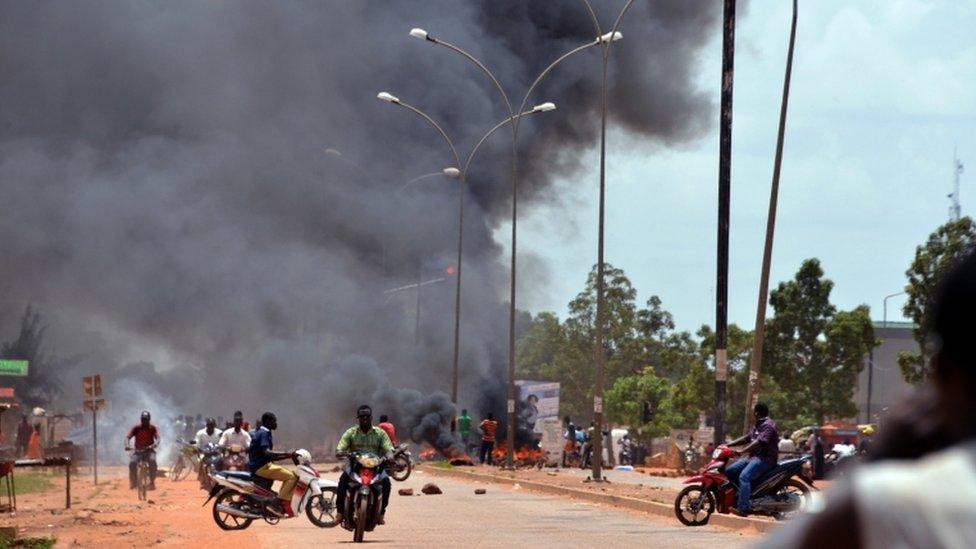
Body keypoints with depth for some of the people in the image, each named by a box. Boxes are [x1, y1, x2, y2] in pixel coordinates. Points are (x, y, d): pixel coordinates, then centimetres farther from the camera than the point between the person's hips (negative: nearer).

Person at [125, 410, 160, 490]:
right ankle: (132, 482, -10)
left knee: (152, 461, -33)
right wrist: (127, 445, -35)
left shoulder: (153, 428, -6)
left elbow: (157, 438, -18)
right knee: (132, 462, -28)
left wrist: (154, 445, -41)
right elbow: (127, 437, -13)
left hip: (149, 450, -1)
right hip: (138, 451, 1)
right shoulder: (136, 428, -5)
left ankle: (152, 482, -22)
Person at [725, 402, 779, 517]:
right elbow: (746, 438, 23)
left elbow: (759, 442, -25)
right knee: (729, 471, 5)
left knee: (744, 476, -30)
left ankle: (743, 508, -36)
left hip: (765, 458, -11)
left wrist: (741, 451, -32)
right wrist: (728, 445, 14)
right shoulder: (759, 425, 21)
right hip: (754, 457, 11)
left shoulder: (768, 425, -13)